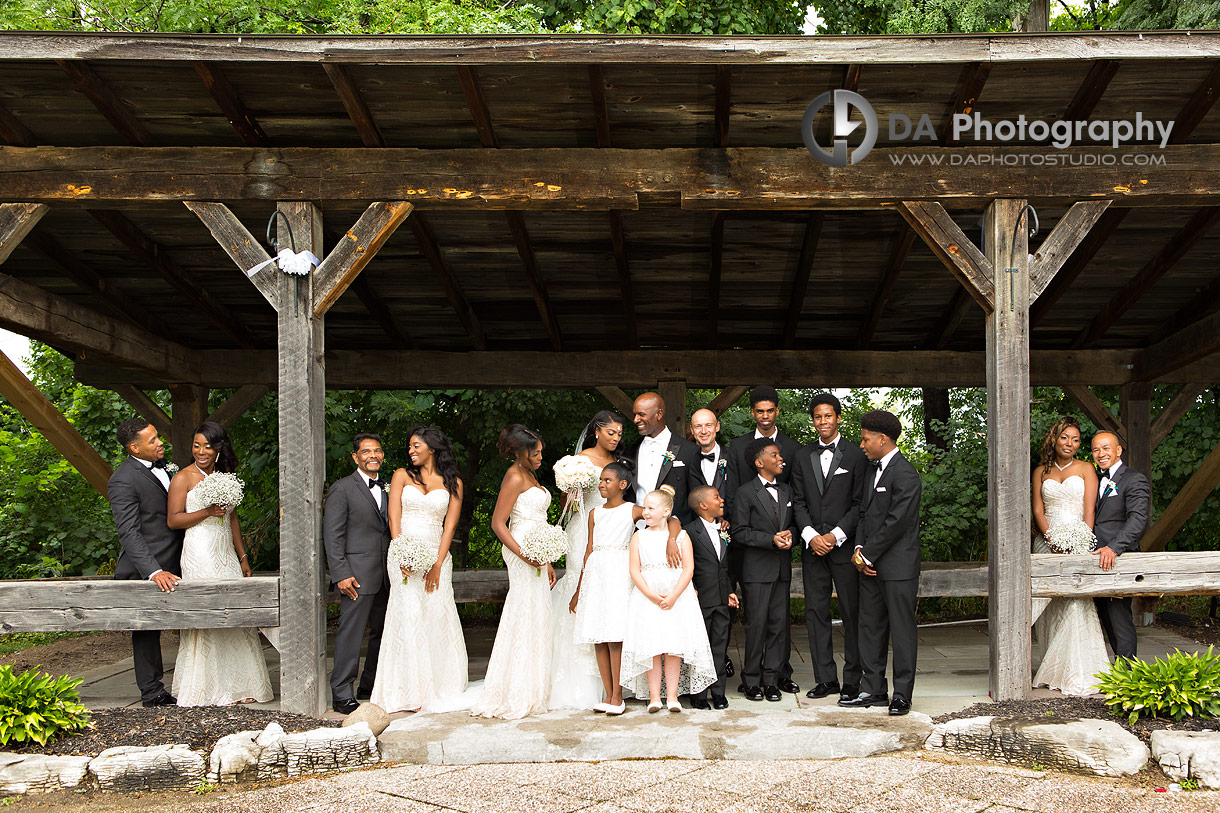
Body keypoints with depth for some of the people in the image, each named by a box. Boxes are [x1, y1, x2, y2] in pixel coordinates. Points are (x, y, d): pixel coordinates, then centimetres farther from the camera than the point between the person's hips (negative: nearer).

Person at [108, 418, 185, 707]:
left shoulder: (160, 465, 10)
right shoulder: (123, 481, -17)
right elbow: (129, 533, -22)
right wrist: (154, 571, -29)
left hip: (173, 564, 8)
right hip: (146, 570, -8)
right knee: (147, 630, 4)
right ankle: (152, 692, 14)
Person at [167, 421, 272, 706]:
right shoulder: (183, 478, -3)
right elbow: (173, 520, -8)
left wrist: (243, 557, 19)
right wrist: (207, 512, -19)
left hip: (226, 554, 6)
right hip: (200, 555, -6)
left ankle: (237, 686, 9)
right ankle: (209, 690, 0)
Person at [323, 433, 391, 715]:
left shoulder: (385, 489, 16)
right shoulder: (342, 489, -5)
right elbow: (332, 536, -9)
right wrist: (341, 574, -16)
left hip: (384, 576, 7)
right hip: (357, 573, -7)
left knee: (383, 632, 12)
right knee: (351, 633, -7)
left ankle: (370, 686, 25)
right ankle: (342, 694, -1)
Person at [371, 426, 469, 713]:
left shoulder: (453, 483, 10)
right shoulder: (402, 476, 10)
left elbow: (450, 525, 3)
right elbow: (394, 518, 2)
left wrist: (437, 564, -8)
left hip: (436, 557, 1)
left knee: (438, 617, -5)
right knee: (409, 617, -8)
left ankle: (440, 686, 4)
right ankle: (410, 692, -6)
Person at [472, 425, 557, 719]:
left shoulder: (529, 476, 19)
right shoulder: (515, 477, -10)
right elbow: (498, 523, -15)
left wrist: (546, 561, 22)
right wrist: (523, 554, -25)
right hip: (522, 547, -10)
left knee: (535, 615, 9)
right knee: (526, 614, -9)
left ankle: (529, 692, 15)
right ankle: (517, 695, -4)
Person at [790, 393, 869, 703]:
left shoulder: (856, 455, 1)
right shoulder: (802, 457, 12)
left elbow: (860, 503, -3)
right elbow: (798, 502, 8)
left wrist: (836, 535, -12)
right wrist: (811, 536, -7)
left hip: (845, 546, -3)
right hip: (813, 547, 4)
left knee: (852, 613, 0)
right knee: (816, 613, 4)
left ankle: (852, 680, 7)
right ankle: (826, 679, 12)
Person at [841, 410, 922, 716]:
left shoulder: (905, 473, -14)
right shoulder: (874, 471, 16)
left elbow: (896, 522, -18)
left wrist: (869, 555, -13)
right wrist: (859, 549, 1)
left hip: (897, 566, -9)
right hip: (870, 564, 9)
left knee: (901, 628, 0)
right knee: (870, 627, 11)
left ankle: (902, 694, 6)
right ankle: (873, 689, 18)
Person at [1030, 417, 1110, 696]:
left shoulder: (1085, 469, 7)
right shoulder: (1041, 472, 13)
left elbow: (1089, 510, -1)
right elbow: (1037, 510, 6)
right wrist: (1053, 540, -11)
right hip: (1047, 542, 2)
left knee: (1076, 605, -13)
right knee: (1050, 608, -1)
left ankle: (1078, 675, -11)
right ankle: (1054, 672, 4)